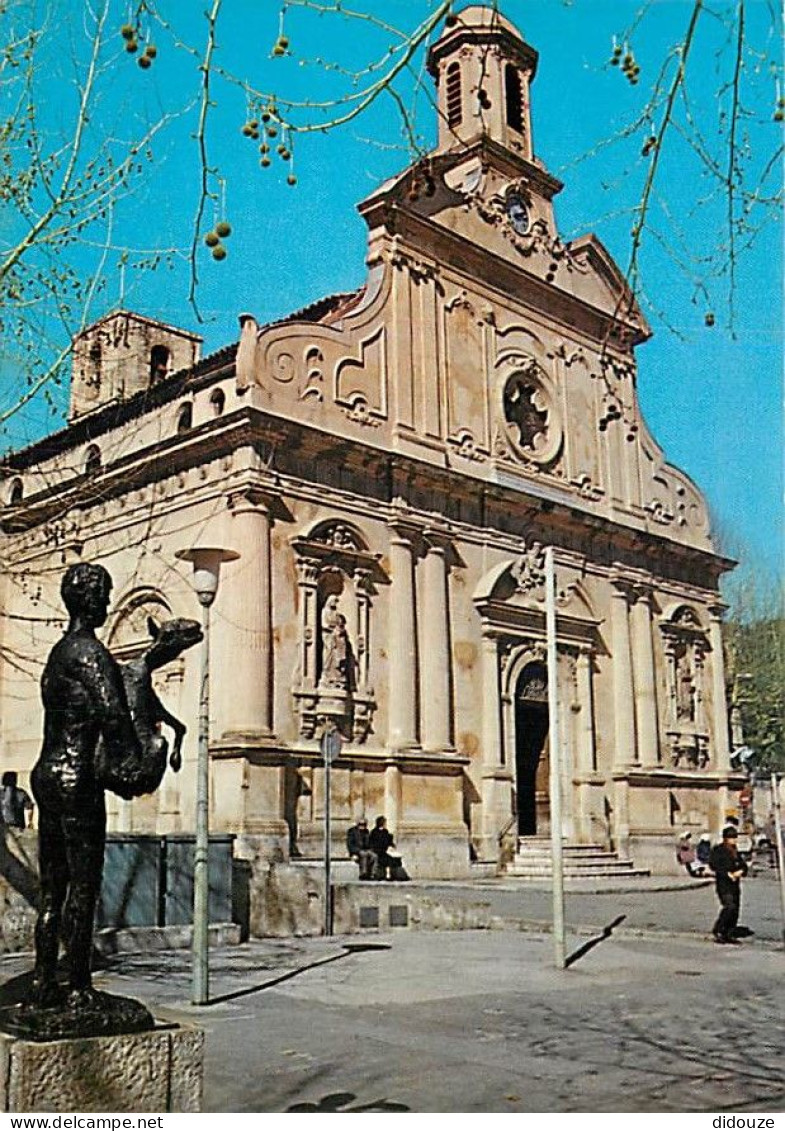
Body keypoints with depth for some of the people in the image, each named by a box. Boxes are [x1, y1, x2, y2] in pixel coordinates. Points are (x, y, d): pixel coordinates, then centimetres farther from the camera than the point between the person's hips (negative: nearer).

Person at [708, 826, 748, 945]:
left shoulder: (735, 851, 18)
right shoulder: (717, 850, -5)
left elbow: (743, 865, 21)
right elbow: (713, 865, -15)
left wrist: (741, 871, -3)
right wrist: (728, 874, -18)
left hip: (735, 883, 7)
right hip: (723, 883, -7)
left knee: (736, 909, 5)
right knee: (729, 906, -21)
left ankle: (730, 935, 14)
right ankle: (717, 930, -9)